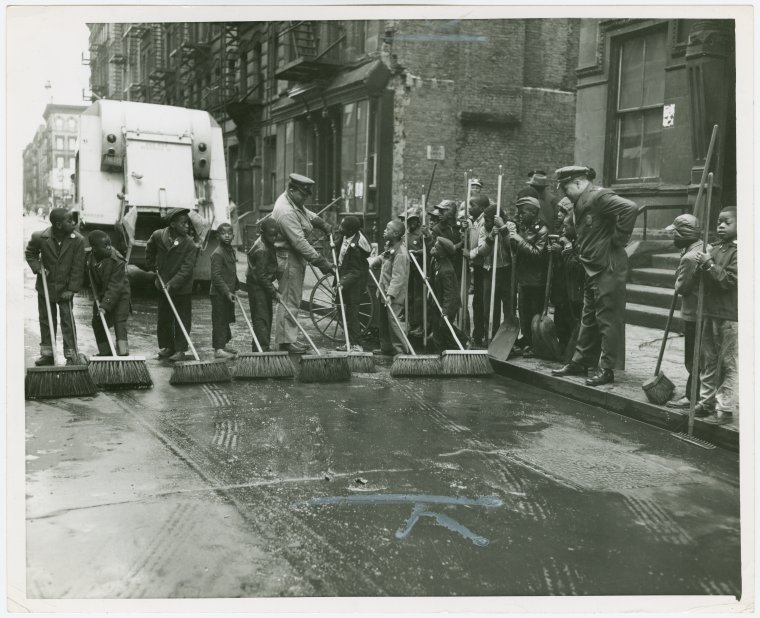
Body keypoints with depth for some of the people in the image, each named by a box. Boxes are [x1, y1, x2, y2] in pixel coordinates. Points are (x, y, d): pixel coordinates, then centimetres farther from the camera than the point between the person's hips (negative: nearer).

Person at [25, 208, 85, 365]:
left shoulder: (78, 240, -16)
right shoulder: (39, 237, -14)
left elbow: (78, 267, -12)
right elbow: (30, 253, 8)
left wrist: (72, 289, -13)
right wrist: (38, 267, -9)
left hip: (65, 288, -2)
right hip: (45, 286, 2)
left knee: (67, 321, -3)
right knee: (46, 320, 12)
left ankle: (71, 355, 5)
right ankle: (47, 353, 24)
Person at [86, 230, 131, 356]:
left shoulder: (118, 260, -26)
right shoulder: (91, 257, -7)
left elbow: (115, 287, -27)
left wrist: (105, 306, -30)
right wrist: (96, 294, 5)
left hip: (120, 295, -7)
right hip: (101, 295, 7)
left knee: (119, 323, -16)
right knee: (97, 323, 10)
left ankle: (123, 353, -19)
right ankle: (105, 352, 22)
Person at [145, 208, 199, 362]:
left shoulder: (190, 244, -16)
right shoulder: (157, 236, -7)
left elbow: (186, 269, -22)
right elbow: (150, 250, 18)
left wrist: (172, 284, -28)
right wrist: (151, 265, 16)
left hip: (183, 289, -4)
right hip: (163, 286, 4)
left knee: (182, 320, 1)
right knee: (163, 319, 13)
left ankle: (180, 350, 8)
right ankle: (167, 347, 27)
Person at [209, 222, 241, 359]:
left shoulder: (231, 250, 12)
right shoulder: (217, 254, -17)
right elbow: (216, 276, -21)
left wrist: (236, 286, 20)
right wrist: (227, 292, -24)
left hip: (228, 292, 9)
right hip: (219, 293, -9)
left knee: (226, 320, 17)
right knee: (219, 321, -6)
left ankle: (224, 344, 28)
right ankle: (218, 349, -4)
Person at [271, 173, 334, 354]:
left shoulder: (294, 202, 6)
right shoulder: (286, 212, -26)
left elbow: (307, 213, 28)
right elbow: (300, 242, -29)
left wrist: (322, 224, 13)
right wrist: (320, 261, -29)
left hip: (295, 257, 11)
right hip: (288, 259, -11)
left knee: (293, 300, 14)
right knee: (290, 301, -6)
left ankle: (286, 338, 20)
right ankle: (286, 341, -1)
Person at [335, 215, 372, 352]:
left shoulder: (355, 247, -28)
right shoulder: (344, 237, -2)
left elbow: (356, 272, -25)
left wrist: (344, 283, -31)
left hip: (355, 281, -9)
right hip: (345, 277, 9)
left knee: (352, 312, -8)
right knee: (348, 311, 13)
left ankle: (357, 345, -4)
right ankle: (350, 342, 21)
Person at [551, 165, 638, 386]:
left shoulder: (599, 197, -16)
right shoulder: (581, 204, 14)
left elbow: (631, 208, -29)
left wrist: (618, 239, -22)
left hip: (609, 268, -10)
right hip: (593, 269, 10)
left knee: (608, 320, -2)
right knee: (588, 319, 17)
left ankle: (607, 369, 5)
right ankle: (580, 362, 27)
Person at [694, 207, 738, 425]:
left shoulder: (738, 251, -10)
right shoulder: (714, 249, 11)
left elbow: (730, 280, -19)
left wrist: (709, 265, -22)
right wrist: (701, 266, 1)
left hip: (730, 316, -8)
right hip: (710, 312, 8)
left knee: (728, 364, 0)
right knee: (708, 360, 15)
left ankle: (725, 409, 6)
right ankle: (707, 402, 25)